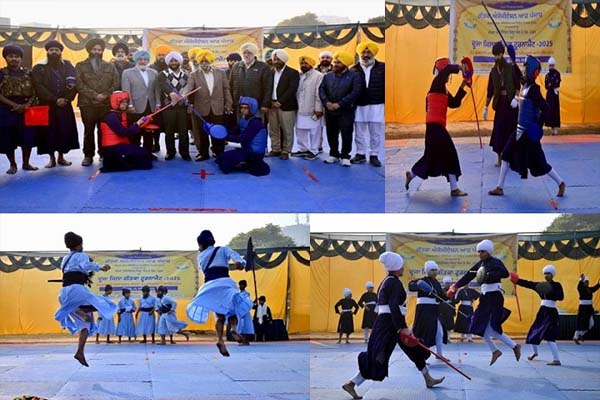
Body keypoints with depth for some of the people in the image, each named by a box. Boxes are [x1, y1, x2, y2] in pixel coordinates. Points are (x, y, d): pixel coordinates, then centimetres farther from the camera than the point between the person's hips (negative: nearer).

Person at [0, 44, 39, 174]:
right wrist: (13, 105, -16)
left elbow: (34, 92, 5)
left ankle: (26, 163, 16)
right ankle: (13, 164, 15)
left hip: (26, 110, 2)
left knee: (28, 137, 1)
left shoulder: (28, 73, 6)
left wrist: (26, 105, -12)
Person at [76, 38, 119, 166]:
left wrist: (105, 95, -10)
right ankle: (88, 155, 6)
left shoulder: (110, 67, 13)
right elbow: (80, 85, -6)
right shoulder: (81, 66, 5)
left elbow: (115, 84, 6)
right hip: (87, 104, -2)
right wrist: (95, 95, -13)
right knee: (88, 130, 1)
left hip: (106, 104, 2)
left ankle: (104, 154, 11)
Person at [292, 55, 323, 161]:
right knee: (300, 131, 13)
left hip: (312, 110, -7)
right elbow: (296, 92, 15)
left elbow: (319, 94, -13)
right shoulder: (299, 76, 12)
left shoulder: (318, 76, -9)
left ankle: (313, 151, 8)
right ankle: (303, 149, 24)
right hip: (300, 109, 7)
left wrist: (318, 109, -17)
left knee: (314, 131, 1)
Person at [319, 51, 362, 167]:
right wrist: (326, 102, -13)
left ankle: (345, 156, 6)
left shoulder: (353, 76, -3)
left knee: (346, 135, -3)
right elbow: (321, 90, 6)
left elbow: (355, 92, -14)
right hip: (330, 111, 5)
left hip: (346, 112, -4)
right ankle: (334, 154, 23)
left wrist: (339, 104, -17)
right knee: (331, 135, 10)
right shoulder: (328, 76, 12)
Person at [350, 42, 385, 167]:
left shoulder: (382, 68, 0)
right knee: (359, 132, 9)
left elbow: (387, 86, 0)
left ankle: (374, 155, 11)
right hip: (359, 106, 1)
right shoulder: (354, 70, 2)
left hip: (377, 106, -1)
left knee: (376, 133, 3)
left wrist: (387, 104, -5)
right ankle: (360, 154, 20)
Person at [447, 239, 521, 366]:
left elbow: (505, 273, -27)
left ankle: (514, 346, 0)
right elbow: (468, 276, 16)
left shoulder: (495, 262, -10)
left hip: (494, 297, -9)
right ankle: (495, 350, 21)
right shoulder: (480, 264, 13)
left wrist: (489, 275, -38)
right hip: (485, 297, 9)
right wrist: (455, 286, 10)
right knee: (479, 327, 9)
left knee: (491, 328, -13)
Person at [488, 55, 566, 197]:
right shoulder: (525, 86, 6)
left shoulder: (533, 89, -19)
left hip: (529, 132, -9)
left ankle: (561, 183, 13)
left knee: (538, 162, -2)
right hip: (520, 130, 9)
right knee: (507, 155, 9)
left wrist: (538, 126, -23)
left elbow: (545, 108, -25)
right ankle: (500, 188, 15)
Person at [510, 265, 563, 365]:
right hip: (542, 312, 7)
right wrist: (517, 280, -6)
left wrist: (550, 293, -31)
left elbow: (561, 297, -20)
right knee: (534, 332, 16)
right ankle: (535, 352, 41)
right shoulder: (541, 285, 10)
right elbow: (528, 284, 3)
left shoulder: (557, 285, -7)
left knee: (549, 337, -16)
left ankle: (557, 360, -15)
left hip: (551, 312, -7)